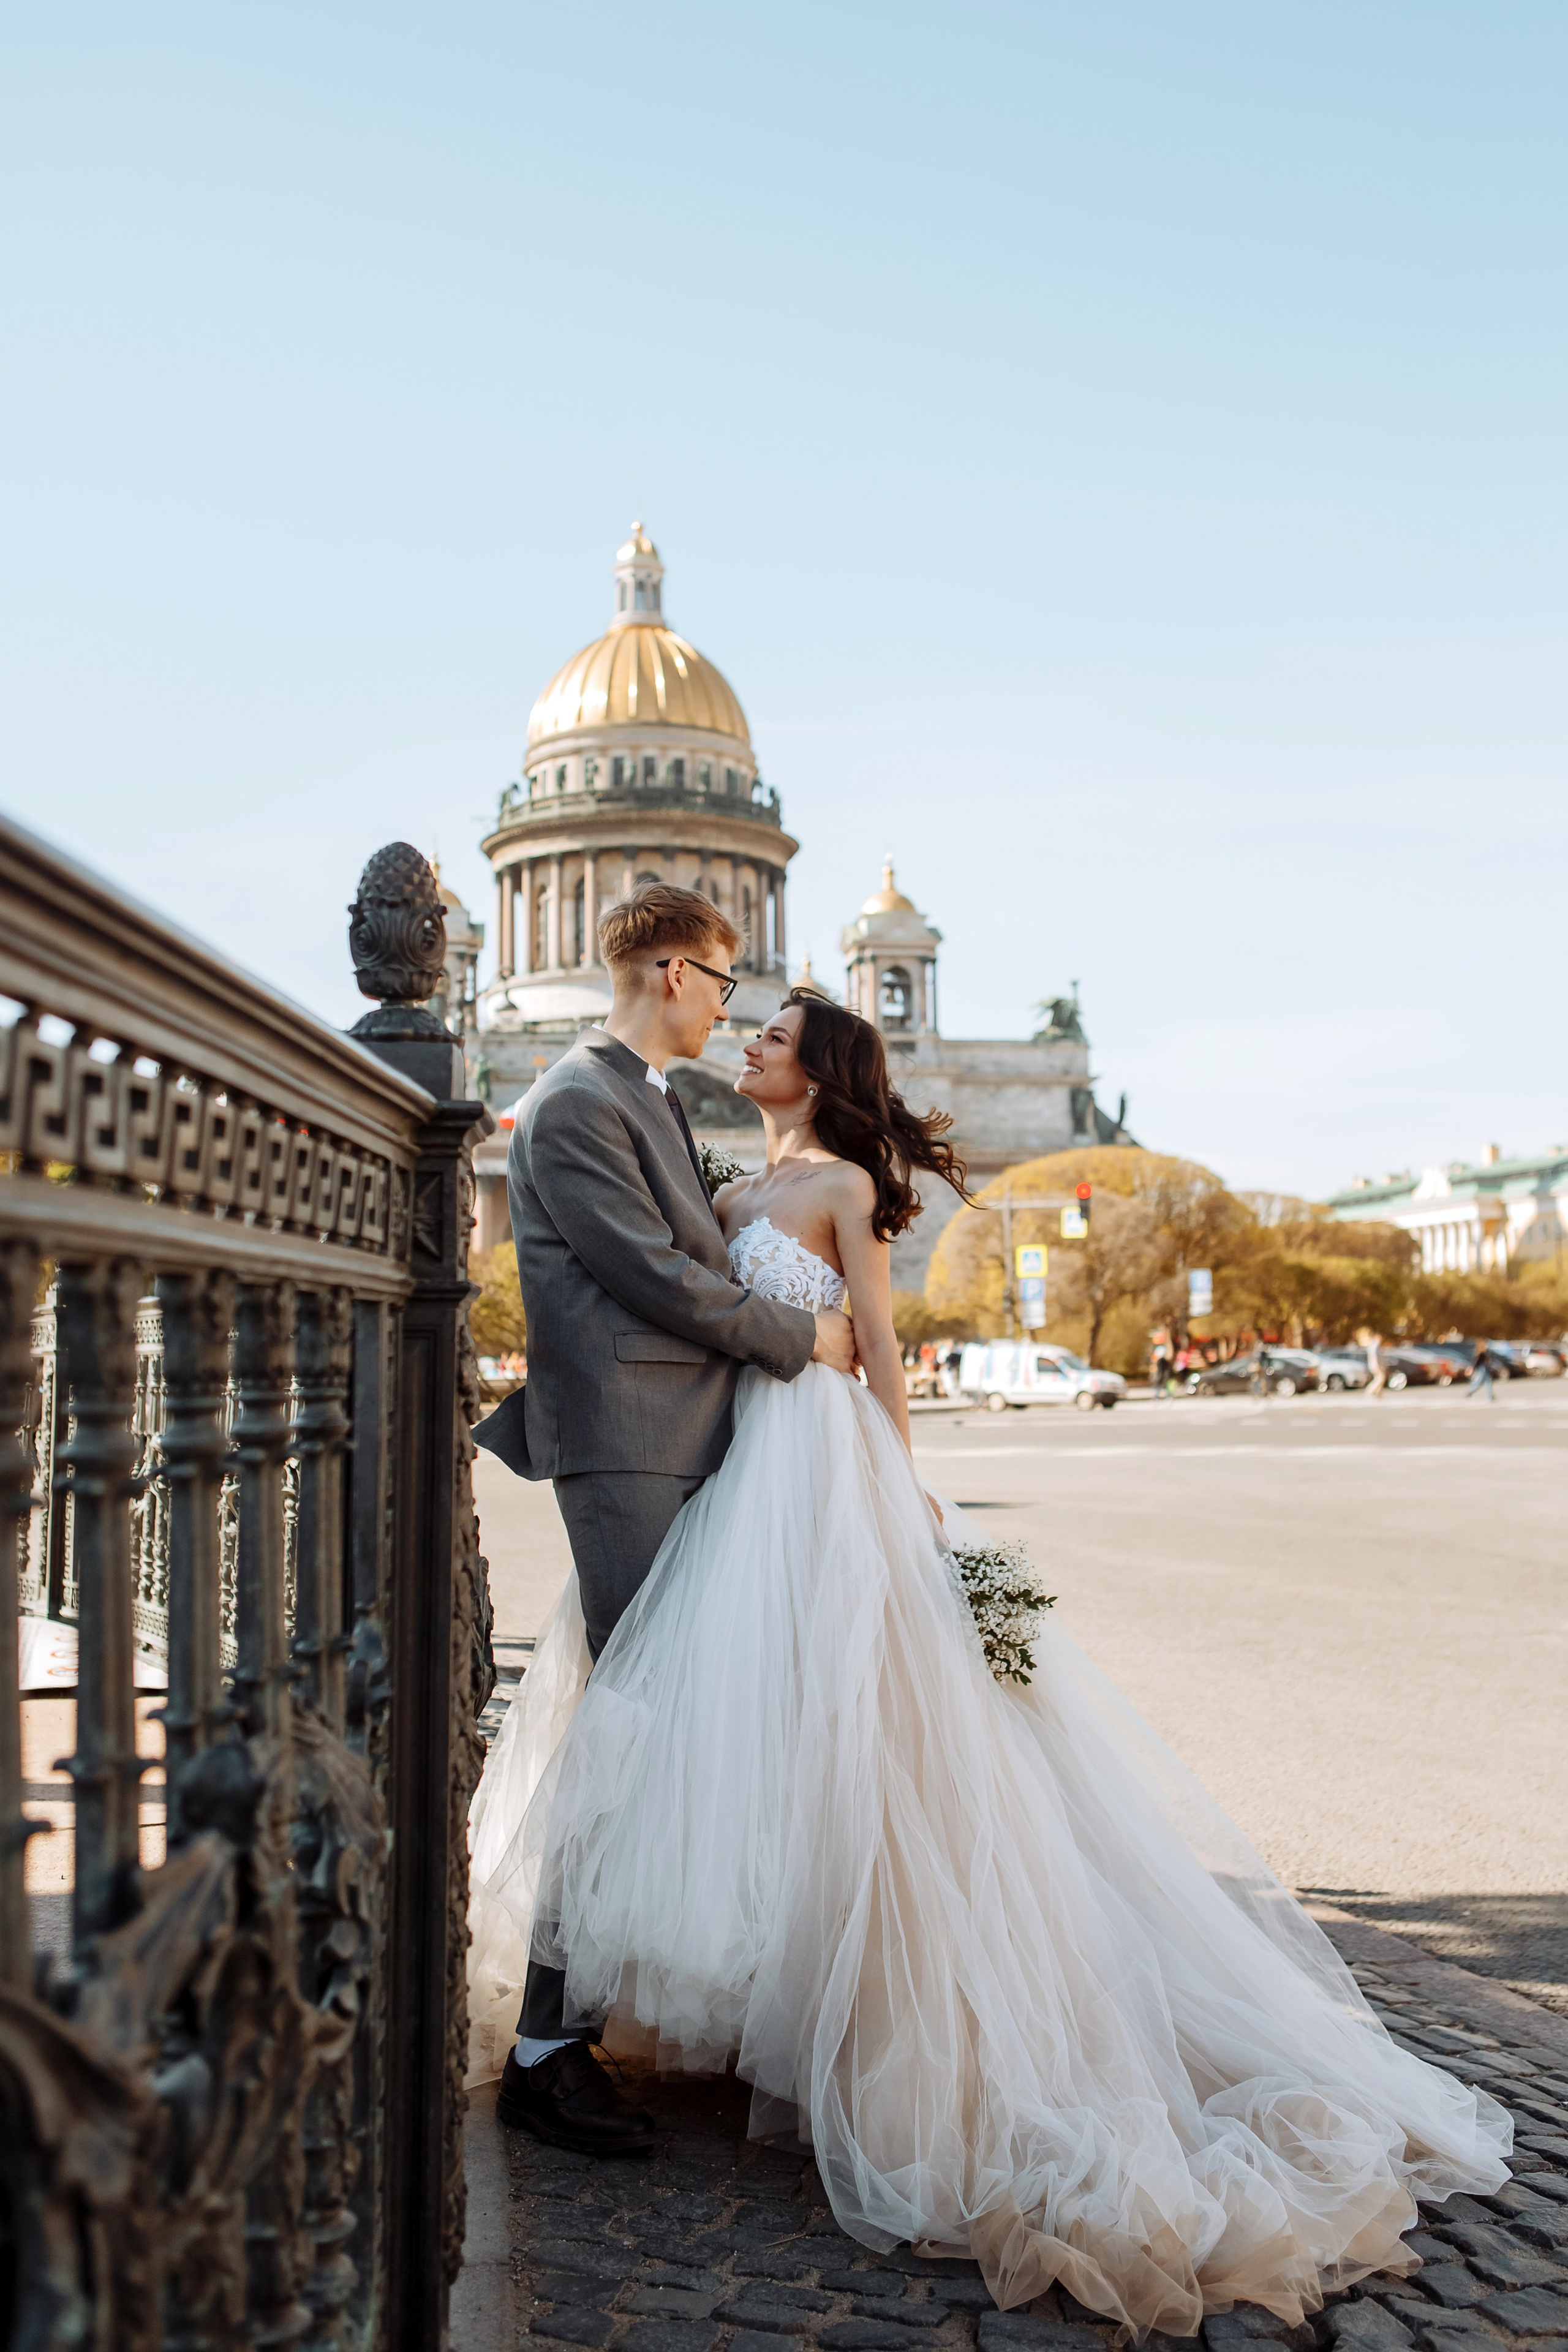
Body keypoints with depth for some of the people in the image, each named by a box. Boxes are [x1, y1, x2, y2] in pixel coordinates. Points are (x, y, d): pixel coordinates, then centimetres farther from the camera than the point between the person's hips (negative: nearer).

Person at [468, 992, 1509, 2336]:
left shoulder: (843, 1183, -4)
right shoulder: (736, 1193, 17)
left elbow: (881, 1343, -5)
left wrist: (899, 1483, -7)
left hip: (815, 1462, -8)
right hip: (737, 1459, 8)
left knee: (811, 1719, -6)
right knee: (721, 1700, 9)